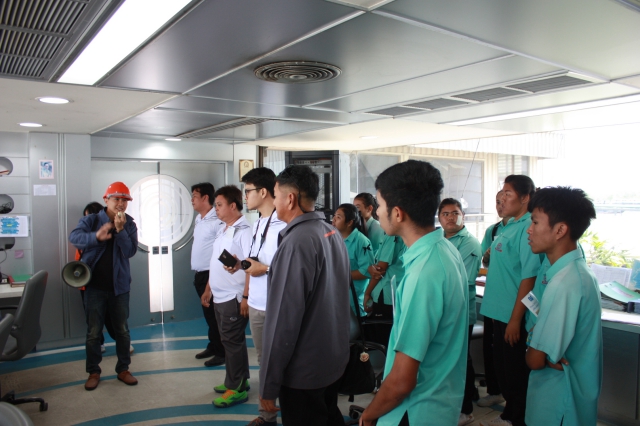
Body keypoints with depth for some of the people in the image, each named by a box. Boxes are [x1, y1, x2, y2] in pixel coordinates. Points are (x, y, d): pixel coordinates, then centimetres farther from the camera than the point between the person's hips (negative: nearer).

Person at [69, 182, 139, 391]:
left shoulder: (129, 224, 1)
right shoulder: (91, 220, -3)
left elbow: (130, 251, -11)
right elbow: (74, 237, -23)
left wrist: (120, 230, -24)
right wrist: (96, 236, -42)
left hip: (119, 285, 2)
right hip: (95, 286, -1)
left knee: (122, 330, 10)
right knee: (93, 332, 5)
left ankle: (123, 369, 24)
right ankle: (93, 372, 20)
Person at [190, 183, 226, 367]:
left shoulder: (217, 220, -18)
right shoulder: (199, 219, 13)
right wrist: (197, 273, 19)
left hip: (211, 274, -9)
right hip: (200, 274, 9)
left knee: (215, 315, 0)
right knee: (208, 314, 18)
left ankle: (221, 352, 12)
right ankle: (212, 346, 31)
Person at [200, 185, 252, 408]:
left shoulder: (244, 231, -15)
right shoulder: (222, 230, 14)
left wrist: (239, 265, -39)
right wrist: (208, 289, 21)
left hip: (233, 297, -9)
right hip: (219, 296, 9)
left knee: (232, 341, -1)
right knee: (230, 340, 17)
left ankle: (236, 389, 11)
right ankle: (238, 380, 29)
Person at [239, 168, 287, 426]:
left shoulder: (284, 225, -17)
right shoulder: (257, 224, 11)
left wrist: (265, 270, -18)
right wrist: (246, 296, 17)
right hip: (256, 305, 8)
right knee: (264, 361, 17)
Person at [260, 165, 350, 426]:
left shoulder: (297, 242, -24)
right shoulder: (333, 233, 3)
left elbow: (285, 319, -25)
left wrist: (269, 384, -18)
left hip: (303, 371, -8)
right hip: (336, 358, 8)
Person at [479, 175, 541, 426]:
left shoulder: (527, 228, -19)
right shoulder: (510, 226, 9)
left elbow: (529, 276, -23)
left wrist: (516, 319, -22)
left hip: (513, 315, -9)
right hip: (500, 311, 9)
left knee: (516, 373, 6)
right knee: (502, 369, 21)